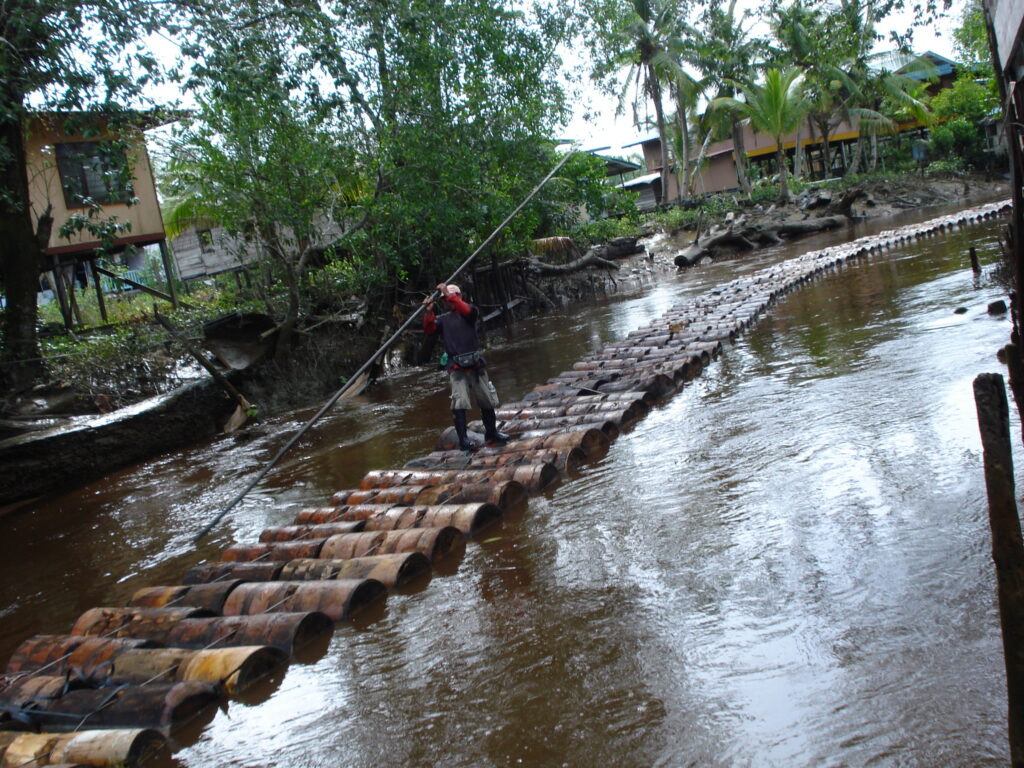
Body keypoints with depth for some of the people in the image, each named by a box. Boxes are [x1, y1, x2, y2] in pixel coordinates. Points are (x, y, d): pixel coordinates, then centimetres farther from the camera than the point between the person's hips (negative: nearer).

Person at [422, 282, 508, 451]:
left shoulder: (470, 312, 7)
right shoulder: (442, 319, 12)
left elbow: (468, 311, -18)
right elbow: (429, 329, -6)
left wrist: (449, 295, -22)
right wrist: (429, 311, -21)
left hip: (475, 365, 0)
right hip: (456, 367, 0)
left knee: (487, 400, 10)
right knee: (459, 403, -13)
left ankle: (491, 432, 27)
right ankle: (463, 439, -10)